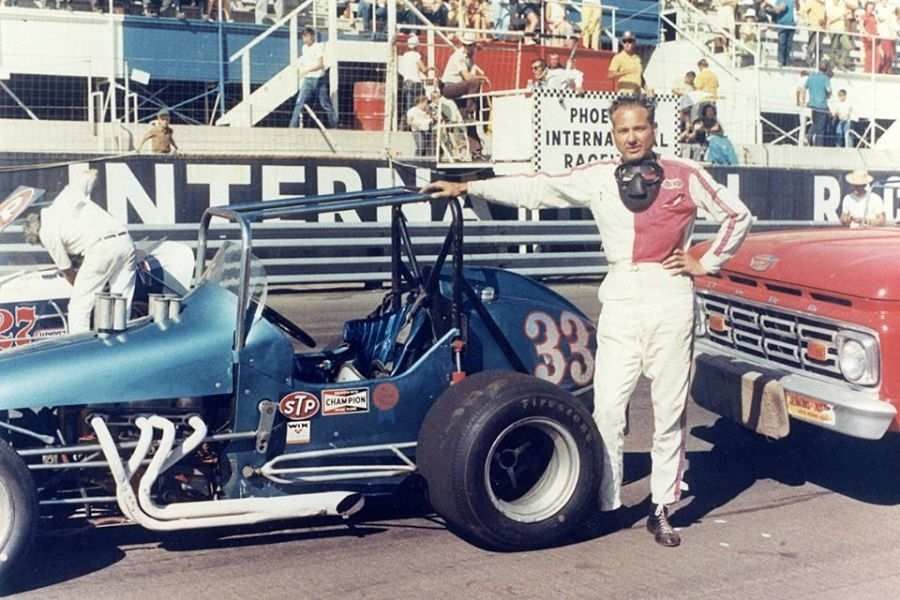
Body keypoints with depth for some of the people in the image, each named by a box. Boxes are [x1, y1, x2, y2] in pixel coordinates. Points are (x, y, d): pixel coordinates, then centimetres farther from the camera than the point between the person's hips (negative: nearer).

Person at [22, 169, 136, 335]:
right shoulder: (67, 193, 23)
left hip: (101, 248, -6)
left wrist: (79, 288, 35)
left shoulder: (48, 232, 9)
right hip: (125, 240, 7)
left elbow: (67, 270, 17)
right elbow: (91, 174, 37)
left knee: (79, 307, 6)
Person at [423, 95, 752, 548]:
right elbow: (533, 190, 7)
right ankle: (605, 505, 7)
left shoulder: (685, 176, 6)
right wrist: (465, 188, 4)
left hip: (670, 297, -1)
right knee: (607, 409, -4)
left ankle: (661, 509, 15)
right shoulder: (597, 178, 9)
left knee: (669, 410, 4)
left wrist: (706, 262, 5)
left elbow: (737, 215, 14)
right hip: (620, 299, 1)